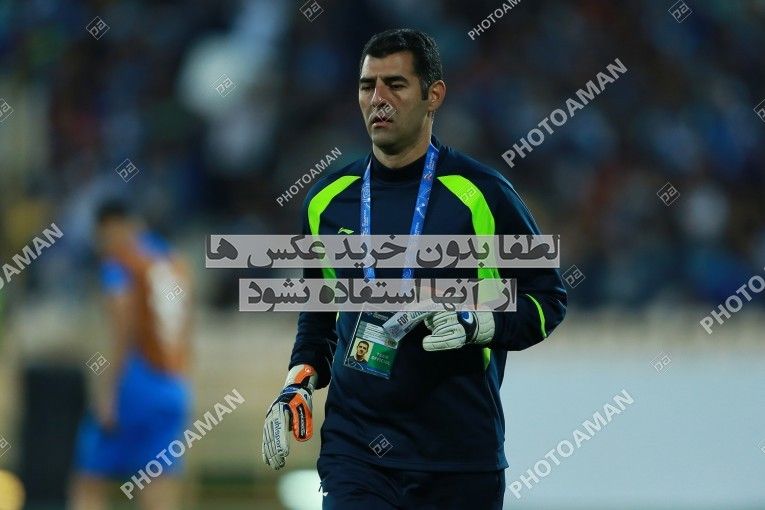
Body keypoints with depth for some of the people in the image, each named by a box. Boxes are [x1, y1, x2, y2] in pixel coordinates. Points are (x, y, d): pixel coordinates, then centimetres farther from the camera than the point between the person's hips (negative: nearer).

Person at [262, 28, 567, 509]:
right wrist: (298, 385, 7)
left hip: (461, 454, -2)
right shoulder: (328, 199, 8)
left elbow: (548, 297, 1)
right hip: (355, 447, 2)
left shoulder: (480, 193, -5)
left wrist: (475, 325, -15)